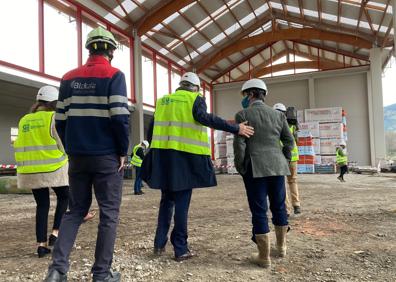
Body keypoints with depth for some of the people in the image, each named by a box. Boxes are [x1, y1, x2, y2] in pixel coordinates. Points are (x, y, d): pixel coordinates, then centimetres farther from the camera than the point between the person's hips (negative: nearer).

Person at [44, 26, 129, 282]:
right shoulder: (114, 75, -6)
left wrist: (72, 150, 15)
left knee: (76, 210, 16)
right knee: (108, 213, 5)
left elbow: (60, 120, 8)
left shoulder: (69, 77, 10)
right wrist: (123, 151, -5)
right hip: (107, 157, -5)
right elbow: (120, 117, -15)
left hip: (77, 157, 5)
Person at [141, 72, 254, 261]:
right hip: (185, 156, -5)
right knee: (182, 202, 1)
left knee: (167, 200, 17)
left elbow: (151, 129, 17)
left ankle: (159, 244, 21)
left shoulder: (162, 100, 18)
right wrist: (236, 129, -18)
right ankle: (180, 249, 8)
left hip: (163, 155, 5)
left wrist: (156, 149, 32)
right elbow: (203, 117, -18)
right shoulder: (195, 99, 2)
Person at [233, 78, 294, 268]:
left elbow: (239, 144, -10)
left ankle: (264, 257, 6)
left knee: (259, 211, 1)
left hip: (255, 168, -4)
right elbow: (289, 141, 9)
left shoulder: (243, 115, -5)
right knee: (279, 207, 17)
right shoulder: (278, 115, 9)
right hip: (277, 167, 5)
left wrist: (240, 167, 1)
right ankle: (281, 247, 32)